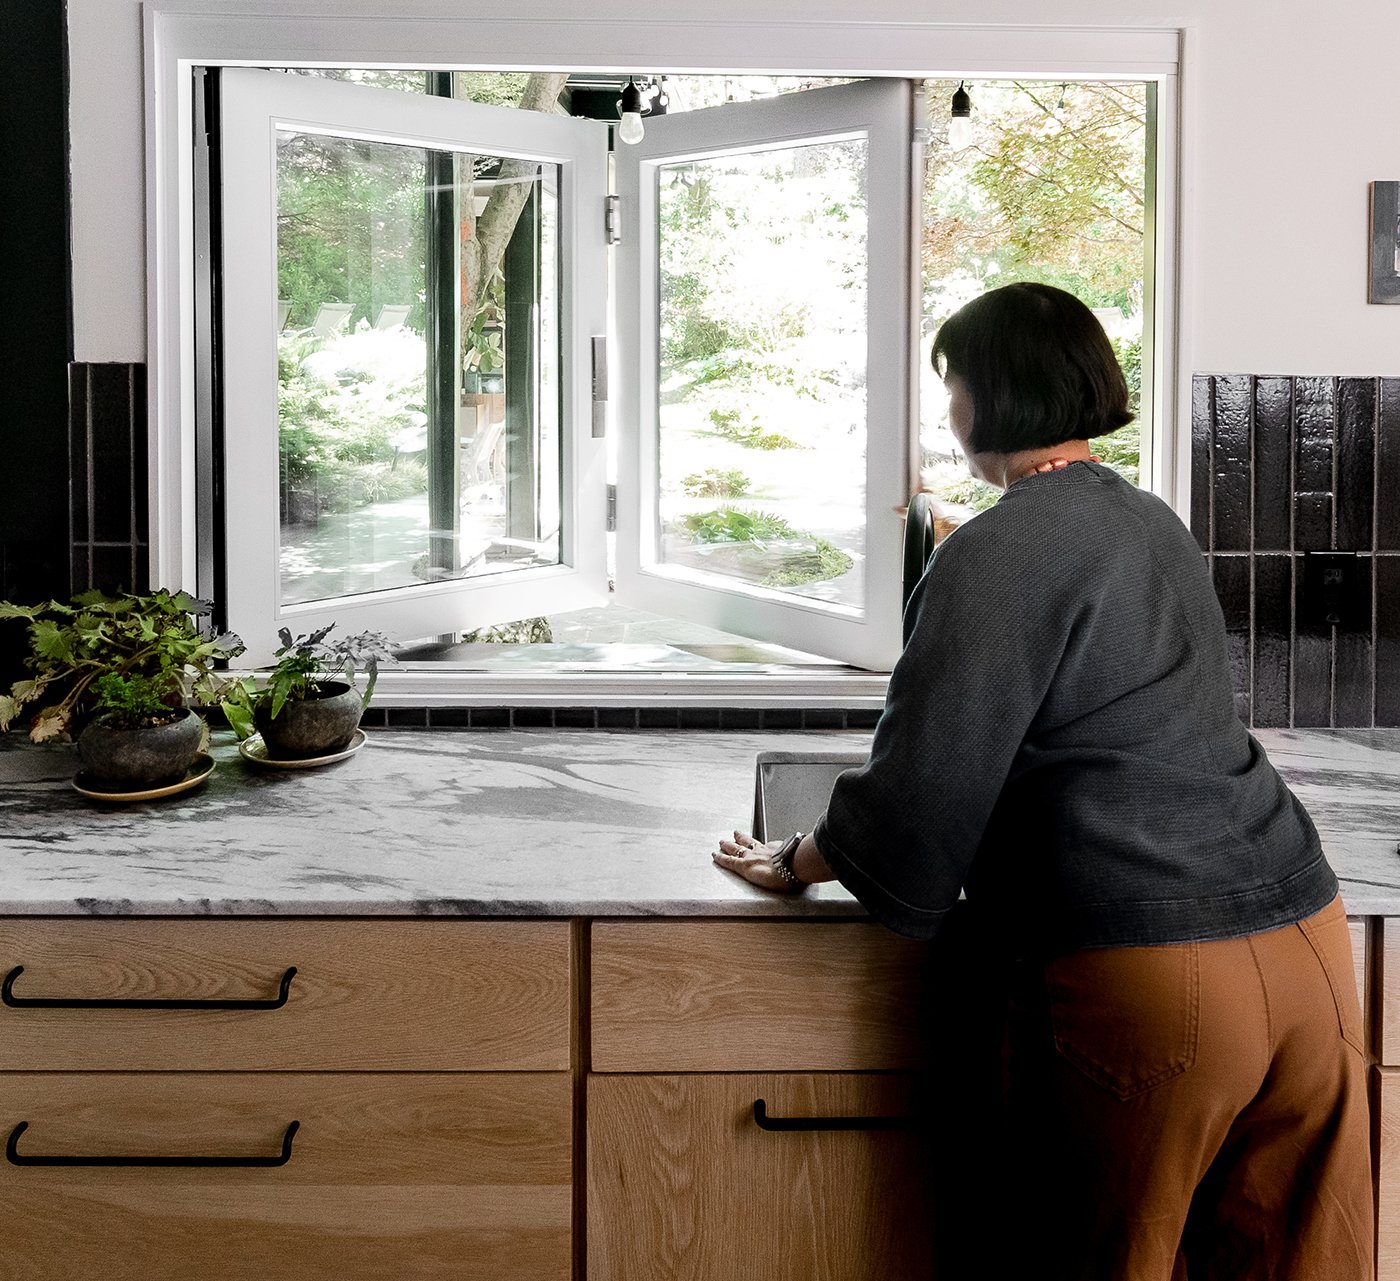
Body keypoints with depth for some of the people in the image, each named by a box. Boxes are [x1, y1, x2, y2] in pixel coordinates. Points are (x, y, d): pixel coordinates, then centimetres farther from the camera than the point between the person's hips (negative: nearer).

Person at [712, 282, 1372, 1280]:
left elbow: (925, 787, -11)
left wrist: (795, 864, 7)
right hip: (1304, 931, 8)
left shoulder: (1000, 553, -9)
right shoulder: (1155, 524, 16)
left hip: (1150, 976, -8)